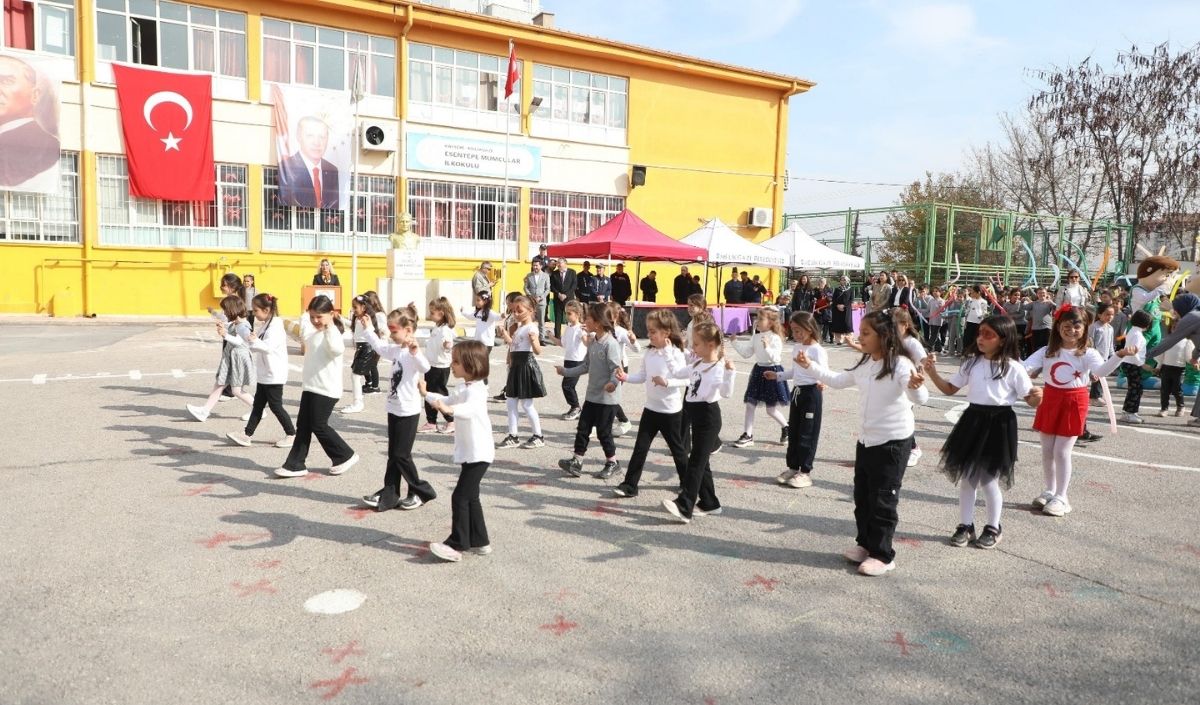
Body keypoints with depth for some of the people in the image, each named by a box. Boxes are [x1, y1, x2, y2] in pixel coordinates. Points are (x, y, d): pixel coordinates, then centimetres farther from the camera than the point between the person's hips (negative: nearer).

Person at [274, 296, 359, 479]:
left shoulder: (333, 333, -16)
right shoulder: (312, 332, 12)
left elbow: (337, 349, -38)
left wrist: (330, 327, -30)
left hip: (326, 389, -9)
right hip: (310, 387, 9)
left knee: (319, 426, -3)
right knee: (302, 425, 10)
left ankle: (345, 456, 13)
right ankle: (295, 464, 16)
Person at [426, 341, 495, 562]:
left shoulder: (476, 389, -20)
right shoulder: (464, 388, 12)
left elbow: (471, 408, -43)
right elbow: (449, 401, 32)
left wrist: (450, 409, -59)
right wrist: (427, 395, 28)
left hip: (478, 453, -10)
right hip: (470, 453, 11)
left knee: (460, 496, -9)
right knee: (470, 497, 16)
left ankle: (456, 545, -3)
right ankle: (480, 541, 25)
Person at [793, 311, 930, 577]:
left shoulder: (900, 364, -20)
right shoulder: (864, 365, 4)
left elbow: (920, 399, -31)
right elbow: (838, 380, 20)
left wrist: (915, 386, -54)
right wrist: (810, 366, 15)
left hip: (893, 442, -8)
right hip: (866, 440, 8)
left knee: (883, 500, 1)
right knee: (862, 496, 16)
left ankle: (883, 555, 14)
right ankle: (865, 544, 32)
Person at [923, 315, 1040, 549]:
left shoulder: (1012, 367, -10)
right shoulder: (972, 362, 3)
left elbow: (1030, 400, -7)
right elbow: (950, 389, 9)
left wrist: (1038, 396, -31)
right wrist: (932, 372, -6)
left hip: (998, 424, -4)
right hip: (973, 420, 5)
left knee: (988, 479, 3)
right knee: (966, 476, 10)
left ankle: (993, 527, 25)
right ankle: (965, 525, 24)